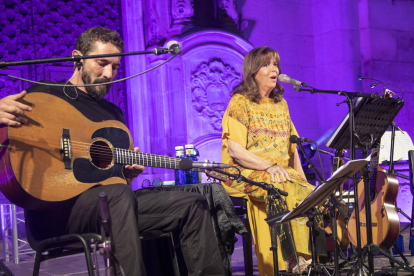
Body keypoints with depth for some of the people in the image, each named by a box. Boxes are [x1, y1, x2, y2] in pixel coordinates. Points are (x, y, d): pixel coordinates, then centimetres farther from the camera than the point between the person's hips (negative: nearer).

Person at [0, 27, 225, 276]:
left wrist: (129, 171, 2)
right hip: (55, 206, -7)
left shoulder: (113, 113, 24)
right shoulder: (44, 96, 3)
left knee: (193, 205, -3)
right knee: (119, 195, -39)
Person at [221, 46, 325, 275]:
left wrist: (302, 177, 3)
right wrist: (269, 166, -21)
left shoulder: (280, 104, 20)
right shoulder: (240, 102, -1)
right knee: (287, 192, -35)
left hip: (281, 173, 6)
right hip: (247, 174, -6)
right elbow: (235, 150, -11)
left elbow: (292, 147, 19)